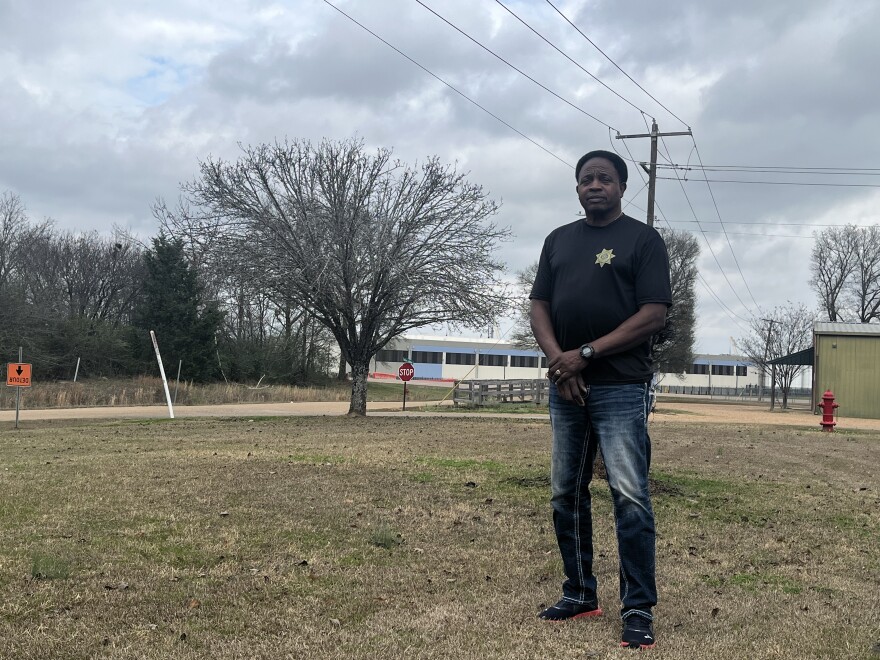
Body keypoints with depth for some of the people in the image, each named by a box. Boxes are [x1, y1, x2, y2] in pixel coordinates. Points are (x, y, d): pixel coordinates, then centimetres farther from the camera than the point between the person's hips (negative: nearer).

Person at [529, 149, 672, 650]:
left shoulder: (643, 239, 0)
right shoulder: (559, 240, 16)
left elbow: (655, 314, -10)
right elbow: (539, 306, 10)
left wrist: (585, 354, -15)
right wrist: (558, 360, -9)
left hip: (621, 387, -6)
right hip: (565, 388, 6)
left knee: (630, 495, -9)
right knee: (566, 494, 10)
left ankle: (639, 610, -1)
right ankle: (580, 594, 23)